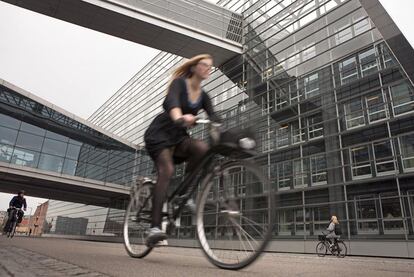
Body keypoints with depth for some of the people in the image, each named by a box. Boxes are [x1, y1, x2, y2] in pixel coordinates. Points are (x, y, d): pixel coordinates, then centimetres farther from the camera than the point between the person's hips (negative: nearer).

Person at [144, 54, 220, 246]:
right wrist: (179, 118, -54)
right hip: (159, 133, -5)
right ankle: (154, 227, -30)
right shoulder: (179, 83, -8)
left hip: (178, 136, 5)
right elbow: (172, 102, -31)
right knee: (166, 171, -28)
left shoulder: (204, 96, 9)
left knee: (202, 148, -27)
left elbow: (214, 119, -5)